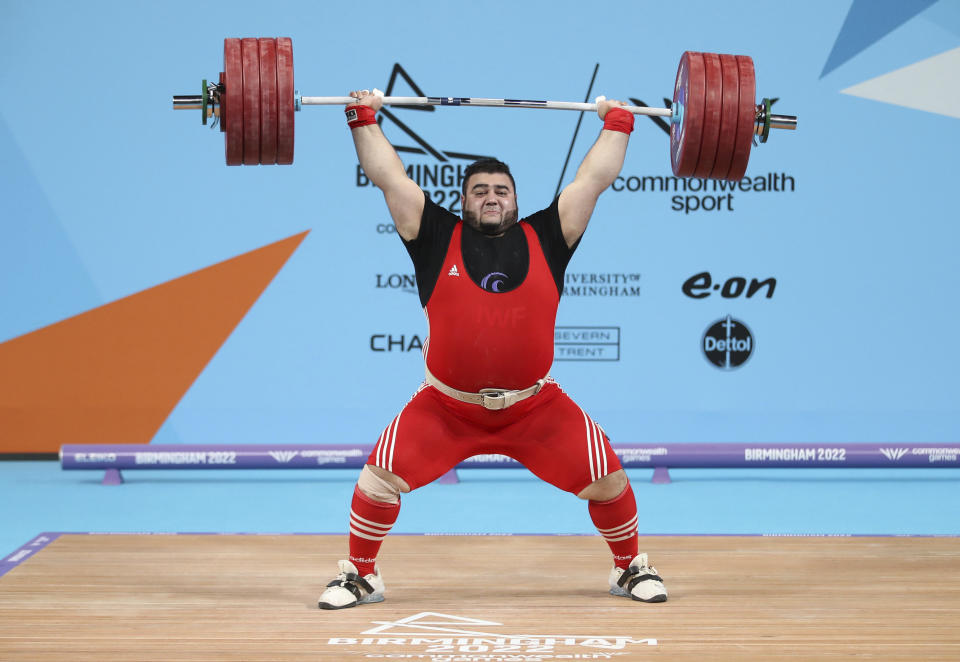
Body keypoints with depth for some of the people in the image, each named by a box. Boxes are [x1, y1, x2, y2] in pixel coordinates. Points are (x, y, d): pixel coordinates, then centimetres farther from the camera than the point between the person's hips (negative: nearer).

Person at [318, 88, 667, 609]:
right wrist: (364, 118, 10)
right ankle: (359, 576, 13)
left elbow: (594, 179, 10)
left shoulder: (544, 239, 4)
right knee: (380, 478, -11)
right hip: (445, 409, -1)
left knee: (608, 479, -3)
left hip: (535, 407, 1)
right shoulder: (438, 239, 2)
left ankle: (631, 568, 23)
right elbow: (388, 176, 5)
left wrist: (617, 123, 16)